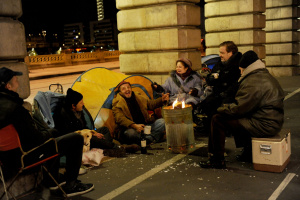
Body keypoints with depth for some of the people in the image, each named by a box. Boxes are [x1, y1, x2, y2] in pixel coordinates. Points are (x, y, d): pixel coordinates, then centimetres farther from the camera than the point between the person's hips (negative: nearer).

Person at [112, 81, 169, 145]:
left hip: (145, 125, 6)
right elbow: (120, 119, -18)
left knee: (162, 122, -11)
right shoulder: (117, 103, -4)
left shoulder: (138, 98, 16)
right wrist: (134, 126, -34)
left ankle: (148, 140, -29)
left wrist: (162, 100, 8)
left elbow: (151, 104, 28)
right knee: (130, 133, -40)